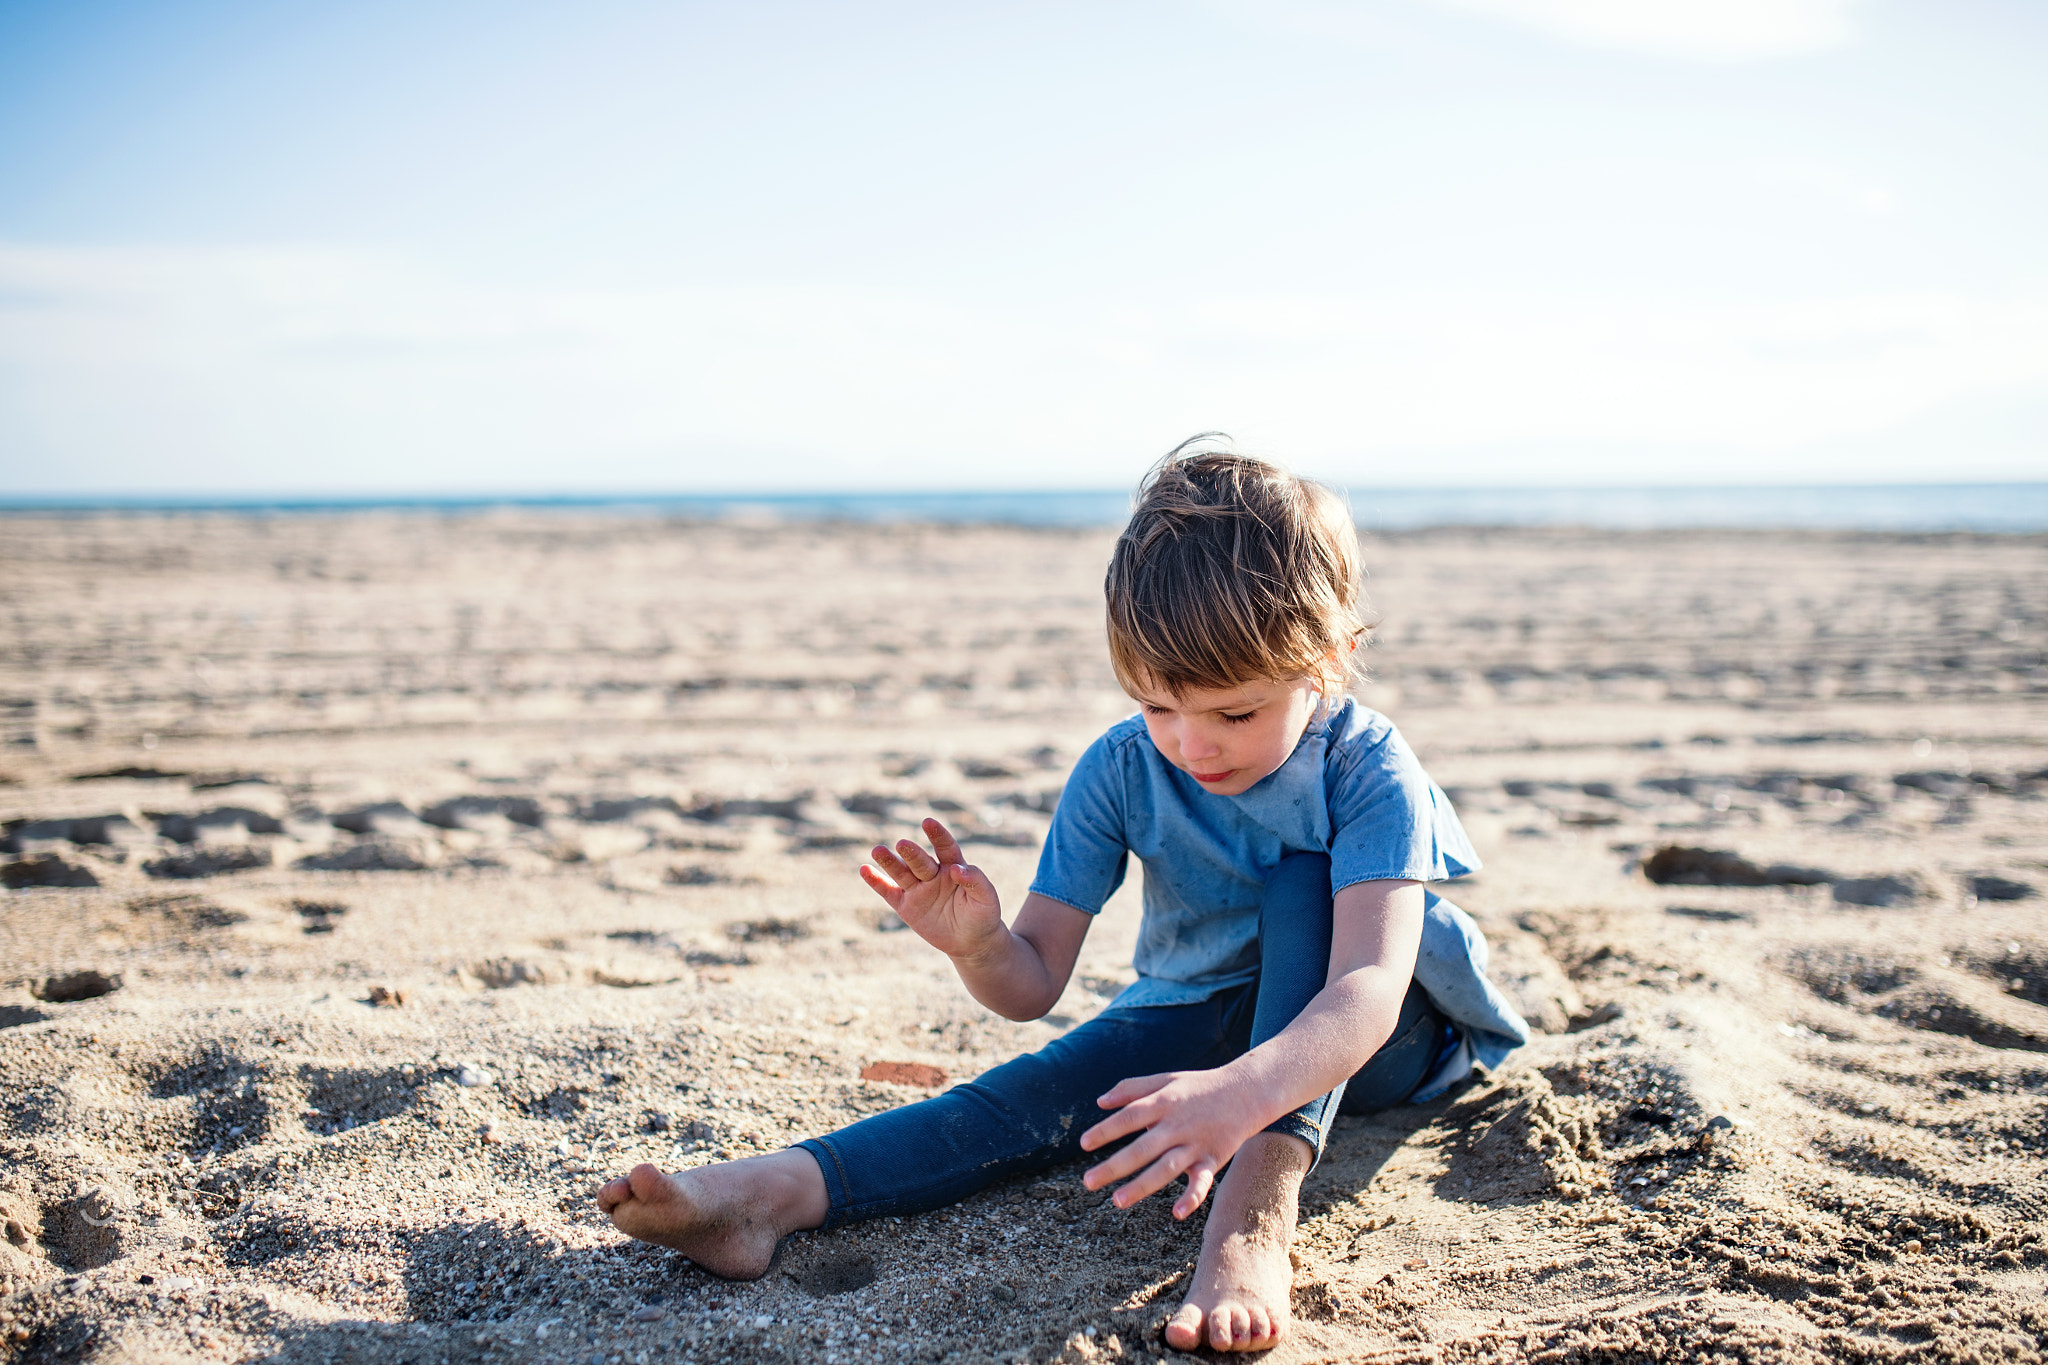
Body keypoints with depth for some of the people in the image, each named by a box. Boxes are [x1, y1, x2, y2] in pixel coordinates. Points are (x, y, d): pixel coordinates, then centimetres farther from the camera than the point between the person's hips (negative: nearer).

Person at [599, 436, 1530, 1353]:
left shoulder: (1369, 771, -27)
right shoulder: (1121, 771, -15)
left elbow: (1366, 987, -42)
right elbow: (1033, 983, -14)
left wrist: (1242, 1092, -61)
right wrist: (979, 946, -39)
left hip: (1374, 1038, -2)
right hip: (1202, 1022, 3)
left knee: (1305, 882, -31)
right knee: (1055, 1084, -25)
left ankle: (1257, 1204, -44)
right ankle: (774, 1194, -39)